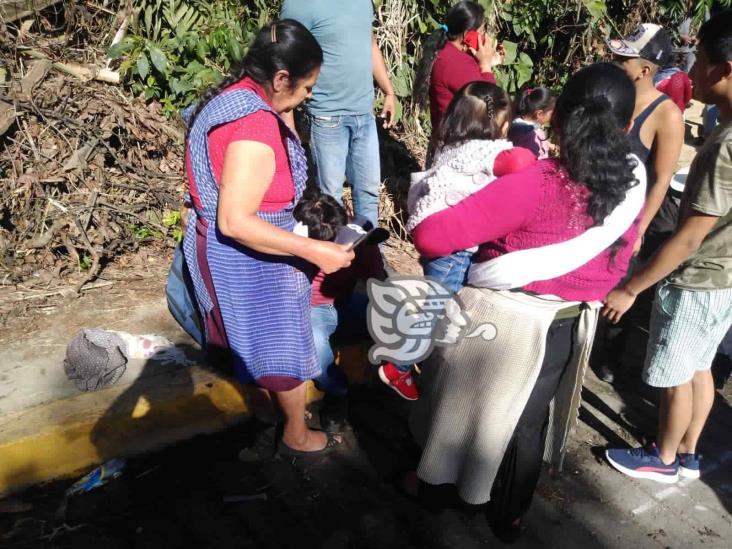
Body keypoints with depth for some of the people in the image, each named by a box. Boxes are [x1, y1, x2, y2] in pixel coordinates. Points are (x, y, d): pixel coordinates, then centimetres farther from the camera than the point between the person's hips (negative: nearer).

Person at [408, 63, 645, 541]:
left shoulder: (535, 184, -26)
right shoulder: (631, 190, -8)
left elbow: (431, 236, -28)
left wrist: (429, 241, -9)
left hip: (497, 321, -4)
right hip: (567, 329, 5)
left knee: (463, 407, 20)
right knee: (528, 425, 24)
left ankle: (430, 481, 44)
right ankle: (509, 518, 43)